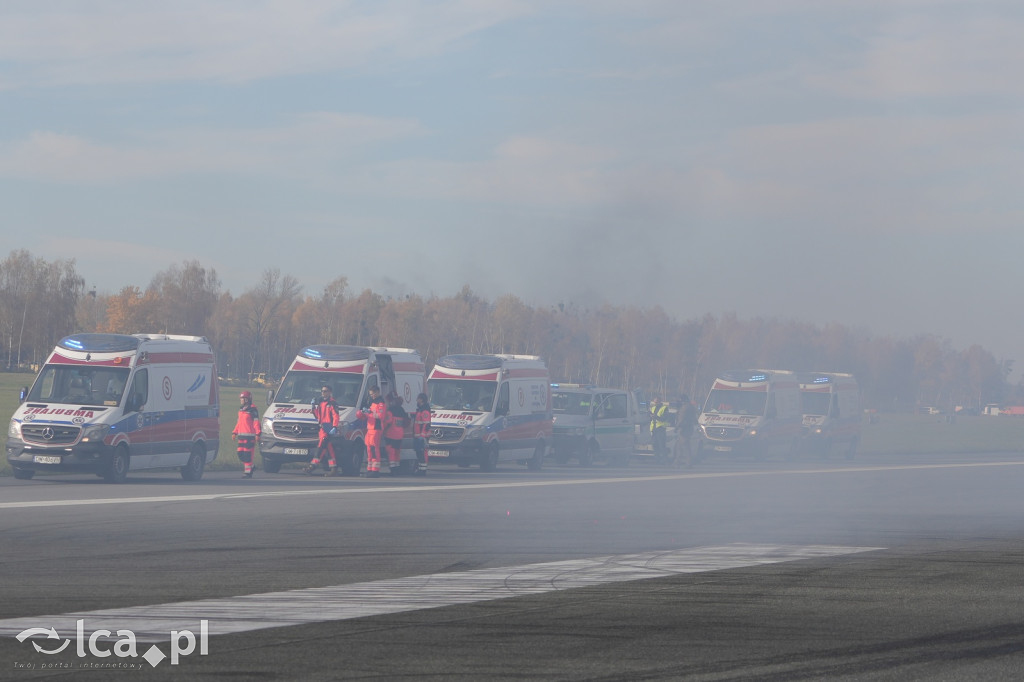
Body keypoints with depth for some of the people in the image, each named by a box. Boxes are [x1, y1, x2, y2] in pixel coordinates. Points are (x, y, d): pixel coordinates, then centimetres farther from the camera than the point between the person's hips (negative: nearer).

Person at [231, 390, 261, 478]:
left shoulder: (252, 410, -7)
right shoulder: (240, 410, 19)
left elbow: (256, 423, -10)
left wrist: (257, 434, -16)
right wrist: (234, 432, 21)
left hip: (250, 435, -8)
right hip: (241, 435, 8)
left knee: (248, 454, -9)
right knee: (240, 454, 7)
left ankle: (248, 471, -5)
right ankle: (250, 467, 24)